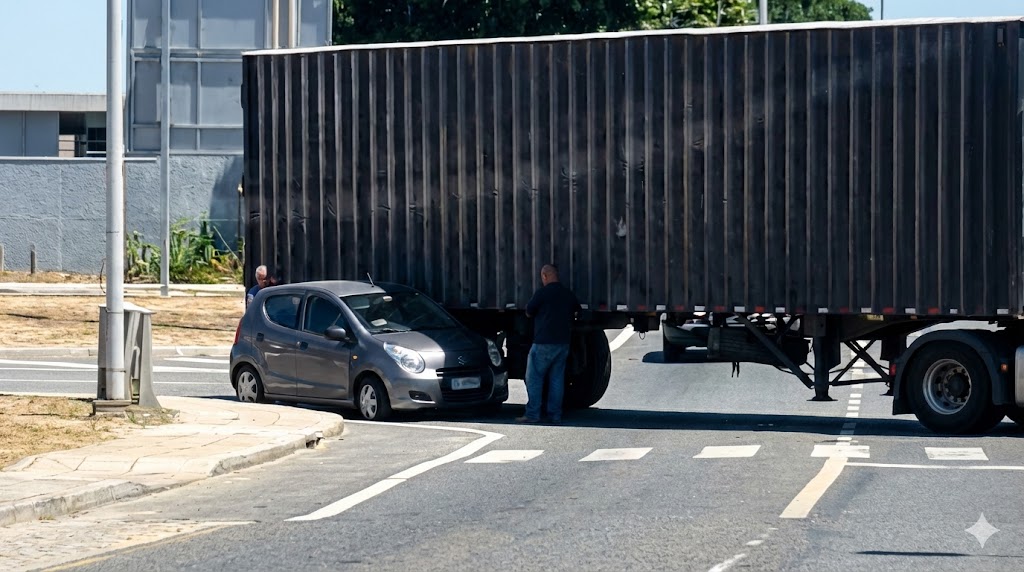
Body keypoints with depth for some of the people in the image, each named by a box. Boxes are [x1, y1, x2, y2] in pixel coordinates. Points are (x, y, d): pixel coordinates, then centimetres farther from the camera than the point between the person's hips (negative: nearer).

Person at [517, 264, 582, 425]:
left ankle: (532, 414, -3)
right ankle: (555, 415, 8)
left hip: (543, 343, -6)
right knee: (557, 379, 9)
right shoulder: (568, 294, 8)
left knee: (534, 378, 1)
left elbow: (529, 313, 0)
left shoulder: (542, 293, -10)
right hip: (563, 343, 6)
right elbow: (579, 313, 20)